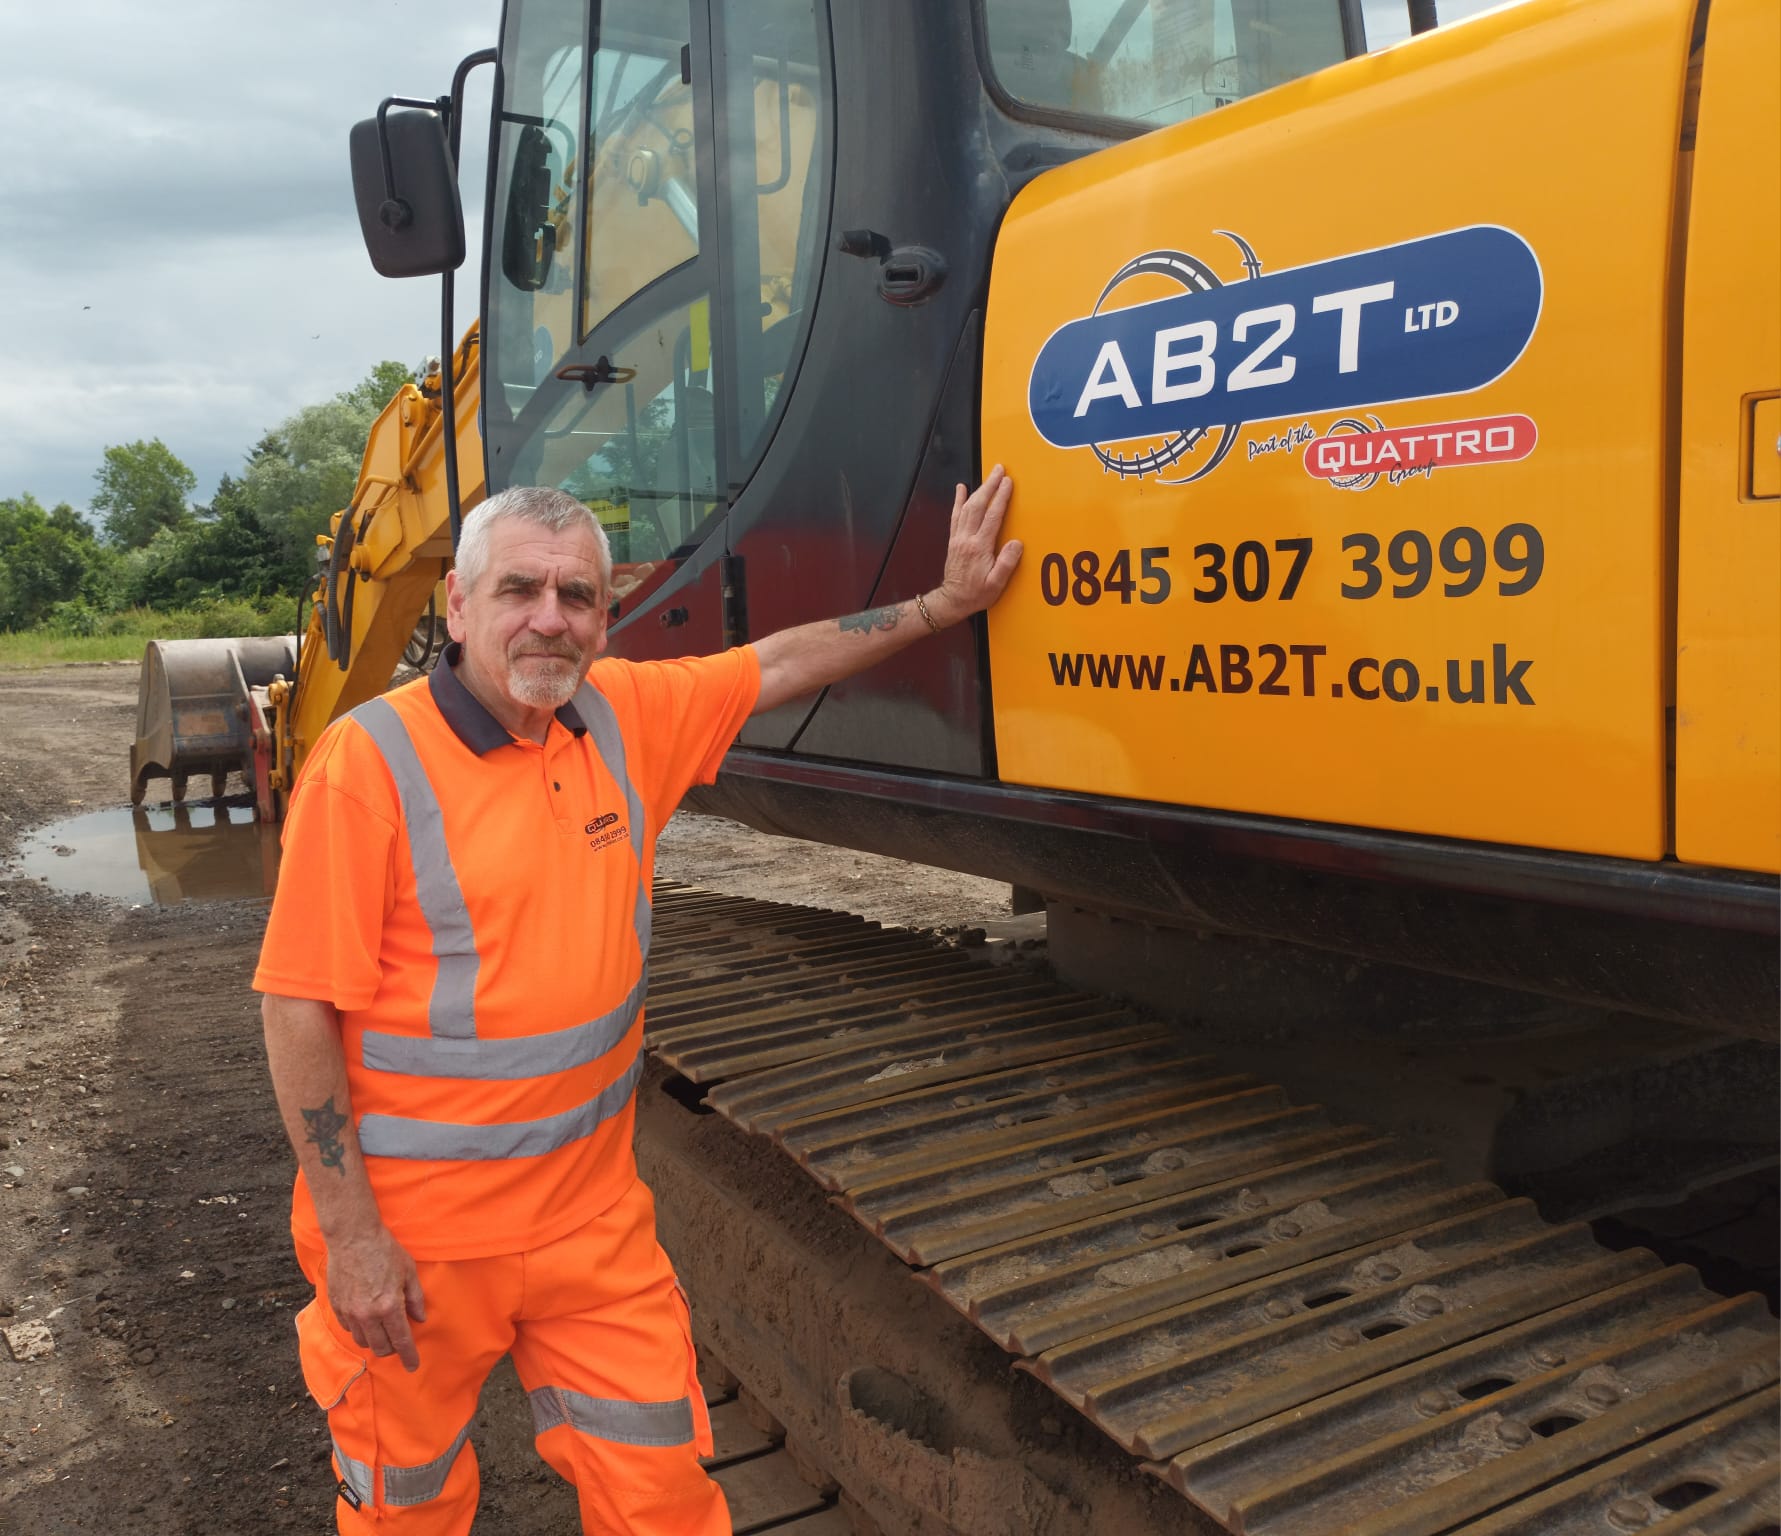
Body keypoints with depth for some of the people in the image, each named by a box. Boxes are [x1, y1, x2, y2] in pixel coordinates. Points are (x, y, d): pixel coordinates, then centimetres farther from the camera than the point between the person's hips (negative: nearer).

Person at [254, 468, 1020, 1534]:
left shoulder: (623, 716, -1)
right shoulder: (371, 760, -17)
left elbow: (780, 667, 11)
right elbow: (300, 1010, -16)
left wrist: (944, 604, 11)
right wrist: (350, 1237, -15)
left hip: (594, 1213, 4)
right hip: (417, 1239, -4)